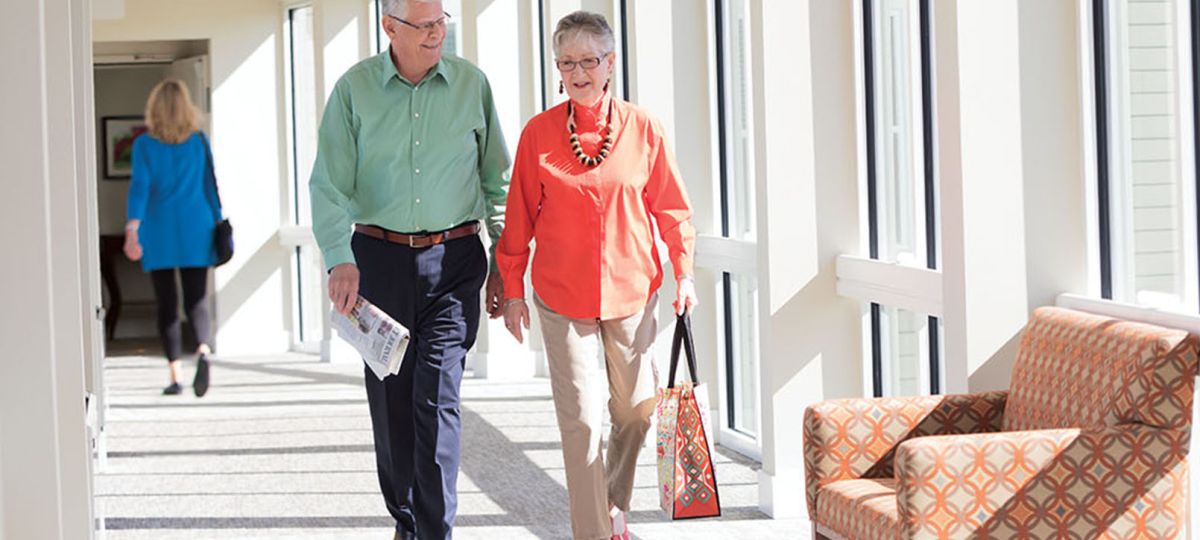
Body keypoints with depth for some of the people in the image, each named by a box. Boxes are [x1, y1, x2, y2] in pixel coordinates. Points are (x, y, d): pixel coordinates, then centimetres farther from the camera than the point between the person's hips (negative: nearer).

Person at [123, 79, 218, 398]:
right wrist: (218, 225, 17)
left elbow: (140, 186, -11)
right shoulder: (199, 141, 4)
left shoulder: (145, 144, -2)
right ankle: (203, 351, -27)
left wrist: (132, 229, -16)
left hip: (160, 233, -1)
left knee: (167, 305, 7)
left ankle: (175, 376, 6)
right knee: (197, 302, 1)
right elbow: (211, 186, 8)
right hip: (196, 230, 1)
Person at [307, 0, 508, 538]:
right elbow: (330, 184, -4)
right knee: (391, 399, 8)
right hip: (379, 256, 1)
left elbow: (497, 180, 9)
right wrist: (339, 259, -17)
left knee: (438, 400, -9)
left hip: (453, 258, -1)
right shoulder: (354, 89, -1)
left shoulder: (471, 84, 2)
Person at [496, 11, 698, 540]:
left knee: (635, 411, 11)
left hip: (631, 291, 1)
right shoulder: (539, 133, -3)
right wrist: (513, 288, 3)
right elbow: (520, 217, 3)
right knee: (580, 420, -3)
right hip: (563, 296, -1)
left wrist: (683, 272, 2)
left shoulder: (641, 128, -2)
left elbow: (670, 205, 6)